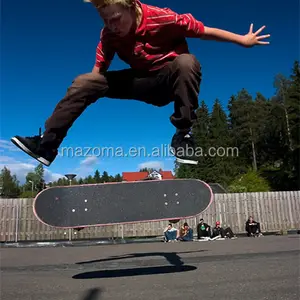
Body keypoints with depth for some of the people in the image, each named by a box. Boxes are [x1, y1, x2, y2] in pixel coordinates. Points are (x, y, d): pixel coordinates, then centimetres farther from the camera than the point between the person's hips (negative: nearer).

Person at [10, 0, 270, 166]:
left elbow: (205, 31, -16)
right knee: (84, 82, -12)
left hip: (171, 80, -3)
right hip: (142, 82, 4)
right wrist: (85, 95, -12)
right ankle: (47, 144, -11)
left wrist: (243, 40, -8)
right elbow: (99, 72, -1)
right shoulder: (109, 33, -9)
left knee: (187, 62, -40)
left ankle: (183, 134, -28)